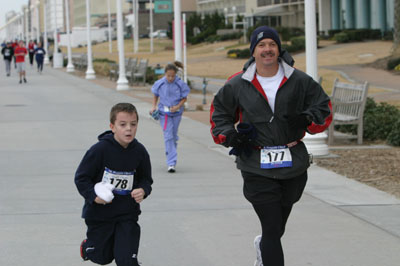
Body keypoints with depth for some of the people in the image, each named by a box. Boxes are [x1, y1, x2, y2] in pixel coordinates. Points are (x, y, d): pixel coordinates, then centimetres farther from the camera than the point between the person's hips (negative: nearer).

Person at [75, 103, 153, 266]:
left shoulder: (139, 152, -7)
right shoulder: (100, 149, -18)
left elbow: (146, 179, 7)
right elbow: (81, 178, -10)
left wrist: (143, 191, -14)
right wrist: (93, 195, -23)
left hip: (127, 214, 2)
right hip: (99, 214, -2)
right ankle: (87, 246, 51)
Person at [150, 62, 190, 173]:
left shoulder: (180, 84, -9)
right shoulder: (159, 83, -7)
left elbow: (184, 98, 0)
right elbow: (156, 95, 11)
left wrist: (177, 107, -16)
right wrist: (154, 106, -2)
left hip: (176, 113, 1)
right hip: (164, 114, -1)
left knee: (174, 136, 13)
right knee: (168, 137, -9)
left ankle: (171, 159, 33)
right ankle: (171, 163, -12)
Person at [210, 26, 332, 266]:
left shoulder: (299, 81, 1)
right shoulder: (238, 85, 1)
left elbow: (324, 109, 6)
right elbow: (219, 113, 15)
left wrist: (306, 121, -15)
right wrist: (229, 136, -4)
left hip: (294, 165, 3)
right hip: (257, 169, -2)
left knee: (277, 226, 20)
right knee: (272, 230, -10)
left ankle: (263, 247, 53)